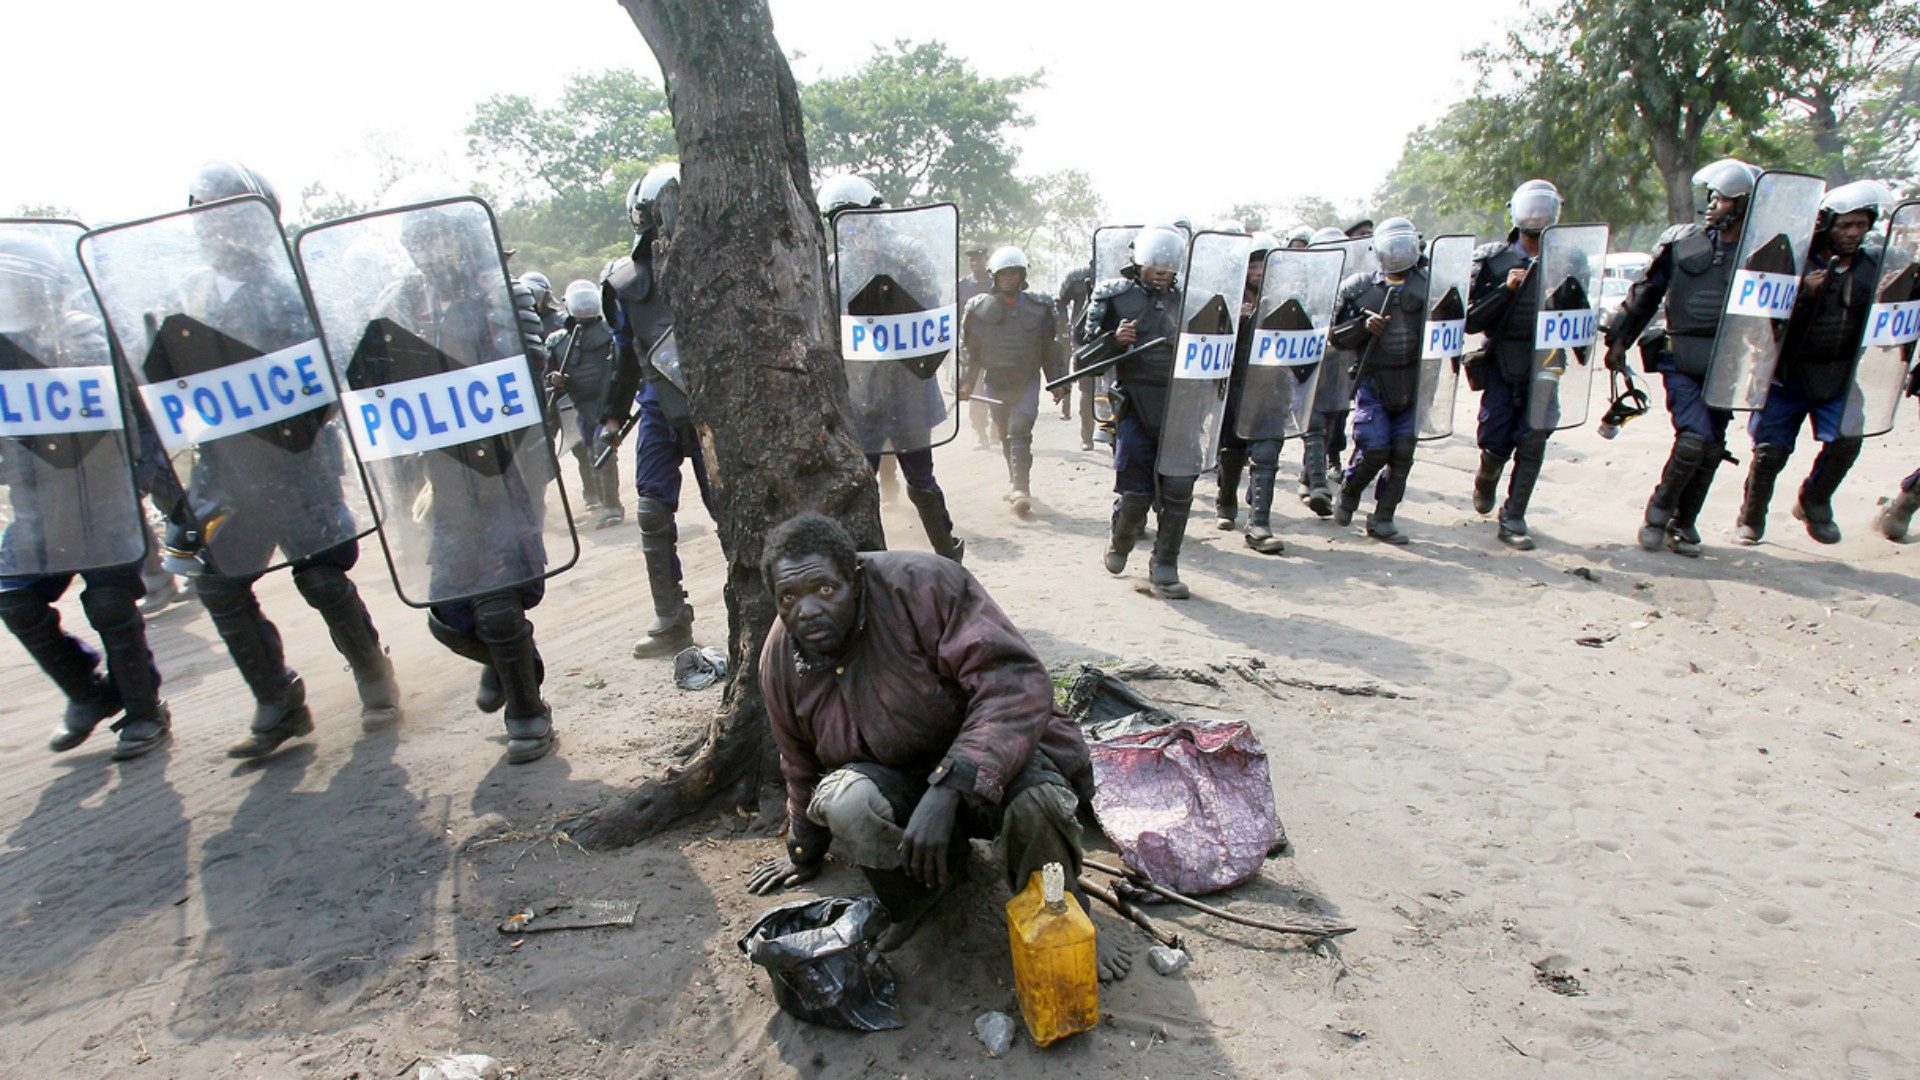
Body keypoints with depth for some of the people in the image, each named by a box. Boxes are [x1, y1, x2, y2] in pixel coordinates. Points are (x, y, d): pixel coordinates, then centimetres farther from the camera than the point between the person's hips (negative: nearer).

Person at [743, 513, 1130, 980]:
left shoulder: (922, 585, -24)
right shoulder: (780, 662, -7)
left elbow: (1016, 683, -31)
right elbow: (803, 770, 12)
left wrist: (947, 790, -40)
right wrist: (804, 855, 27)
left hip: (989, 754, -3)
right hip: (893, 782, 4)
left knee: (1037, 801, -36)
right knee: (843, 799, -30)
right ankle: (924, 888, 2)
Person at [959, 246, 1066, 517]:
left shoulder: (1039, 307, 1)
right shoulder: (978, 308, 0)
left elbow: (1051, 347, 6)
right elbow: (968, 347, 4)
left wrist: (1058, 382, 5)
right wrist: (965, 381, -1)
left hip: (1027, 382, -2)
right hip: (994, 382, 2)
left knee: (1019, 433, -14)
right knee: (1005, 436, 11)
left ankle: (1020, 490, -15)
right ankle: (1016, 483, 27)